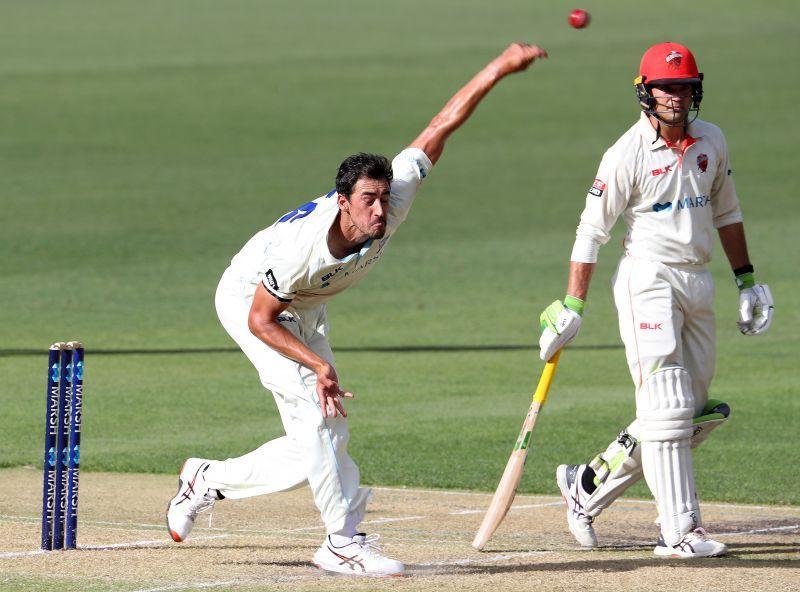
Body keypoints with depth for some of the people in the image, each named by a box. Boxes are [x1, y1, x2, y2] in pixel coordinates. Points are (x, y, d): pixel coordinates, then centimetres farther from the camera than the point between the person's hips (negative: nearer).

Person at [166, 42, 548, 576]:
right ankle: (345, 541, -16)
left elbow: (440, 127, -24)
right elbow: (261, 321, -28)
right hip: (248, 299, -7)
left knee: (318, 446, 4)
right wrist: (318, 364, -38)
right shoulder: (300, 249, -41)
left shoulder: (391, 203, -27)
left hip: (305, 312, 7)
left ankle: (209, 480, 21)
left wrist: (500, 67, -28)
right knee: (317, 409, -23)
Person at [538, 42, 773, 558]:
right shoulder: (628, 155, -10)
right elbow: (592, 231, -6)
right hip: (649, 279, -7)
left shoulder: (712, 142, 8)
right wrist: (572, 307, -8)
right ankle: (681, 530, -13)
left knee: (695, 413, 8)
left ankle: (587, 486, 19)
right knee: (667, 405, -13)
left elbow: (726, 213, 20)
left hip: (698, 282, 7)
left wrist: (747, 281, 17)